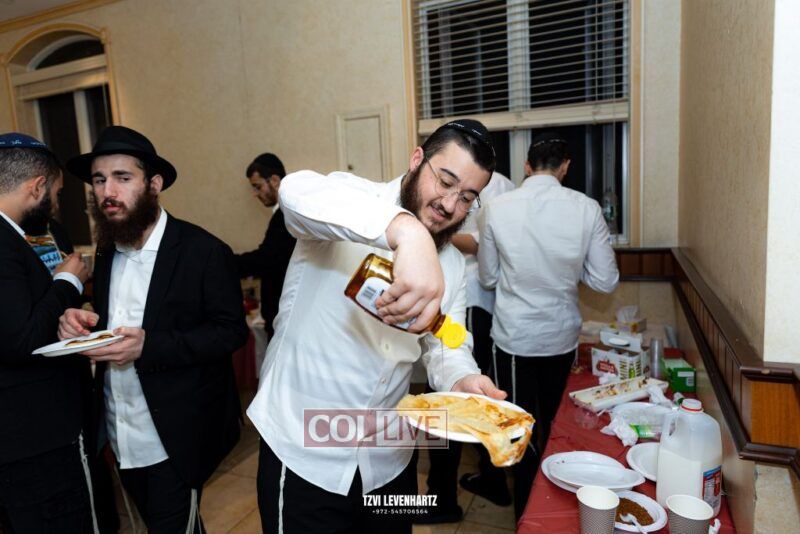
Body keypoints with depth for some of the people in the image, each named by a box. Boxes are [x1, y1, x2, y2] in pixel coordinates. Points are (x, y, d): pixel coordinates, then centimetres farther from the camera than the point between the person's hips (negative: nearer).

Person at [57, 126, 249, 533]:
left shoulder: (204, 251, -15)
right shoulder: (106, 250, 7)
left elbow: (231, 331, -15)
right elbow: (111, 318, 15)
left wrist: (149, 346, -25)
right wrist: (81, 323, -8)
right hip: (120, 438, 7)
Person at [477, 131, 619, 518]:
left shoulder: (496, 209, -12)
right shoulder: (586, 208, -10)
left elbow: (488, 278, -1)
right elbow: (606, 282, -6)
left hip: (514, 337, -2)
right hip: (563, 336, 2)